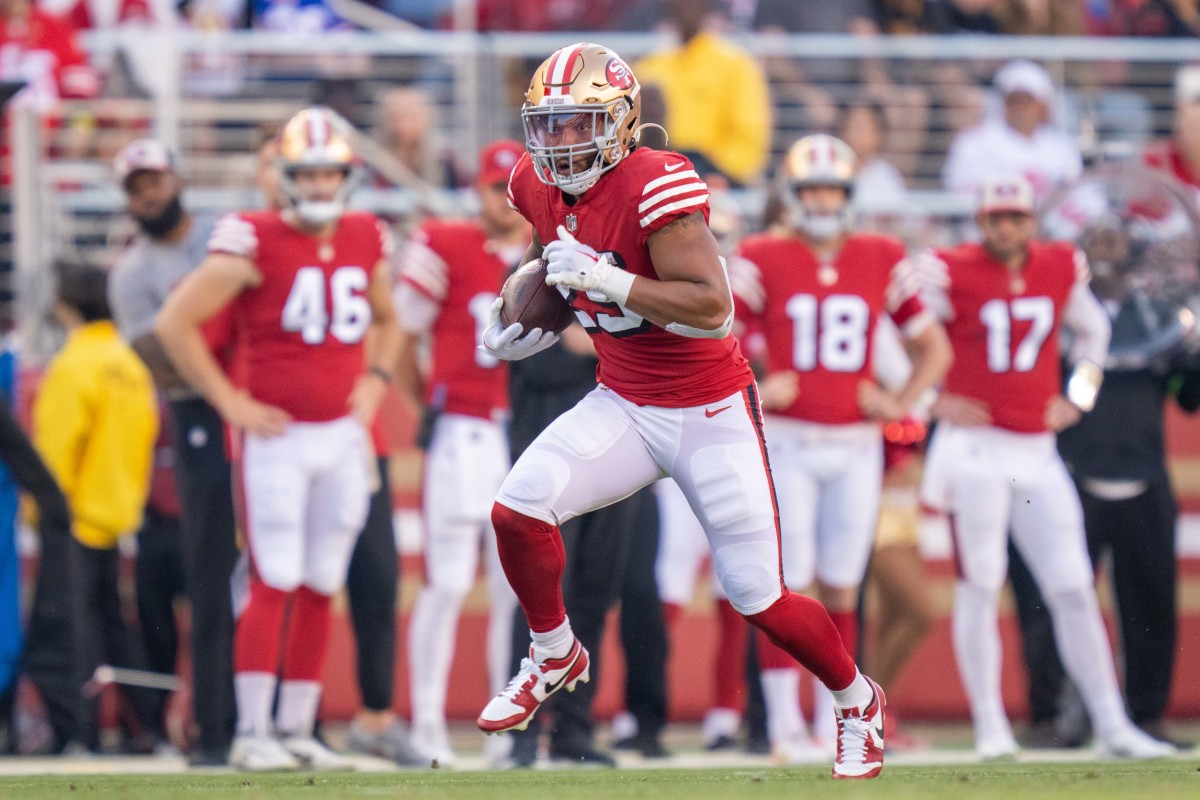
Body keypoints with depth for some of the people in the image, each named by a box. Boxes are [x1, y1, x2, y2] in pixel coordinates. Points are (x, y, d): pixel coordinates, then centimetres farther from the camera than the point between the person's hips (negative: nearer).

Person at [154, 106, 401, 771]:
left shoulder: (366, 242, 8)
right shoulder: (255, 242, -11)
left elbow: (386, 322, 27)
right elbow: (175, 323, -11)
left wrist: (374, 380, 9)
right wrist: (229, 402, -10)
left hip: (344, 436, 6)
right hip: (278, 436, -6)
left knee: (320, 589, 7)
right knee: (275, 584, -9)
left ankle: (297, 730, 13)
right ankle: (251, 733, -6)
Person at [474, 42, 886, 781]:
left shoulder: (656, 186, -25)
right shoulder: (542, 187, -2)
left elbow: (713, 307, -31)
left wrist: (602, 279, -35)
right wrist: (527, 323, 7)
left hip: (709, 413, -6)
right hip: (623, 406, 6)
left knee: (759, 599, 0)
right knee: (519, 509, -15)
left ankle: (858, 702, 26)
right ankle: (555, 657, 11)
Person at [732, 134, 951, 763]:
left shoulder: (881, 263, 5)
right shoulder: (764, 261, -2)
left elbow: (933, 348, 15)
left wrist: (900, 403, 2)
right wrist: (754, 390, -12)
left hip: (856, 445, 2)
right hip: (788, 443, -2)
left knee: (840, 588, 6)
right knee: (786, 584, -6)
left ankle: (834, 725, 14)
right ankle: (785, 726, -2)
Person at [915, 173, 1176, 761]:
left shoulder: (1061, 271, 7)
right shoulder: (953, 273, -8)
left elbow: (1092, 330, 25)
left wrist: (1078, 398, 14)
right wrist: (930, 401, -6)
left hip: (1037, 453, 4)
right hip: (975, 450, -4)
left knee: (1074, 591, 2)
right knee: (980, 588, -2)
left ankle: (1112, 726, 5)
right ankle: (990, 728, 4)